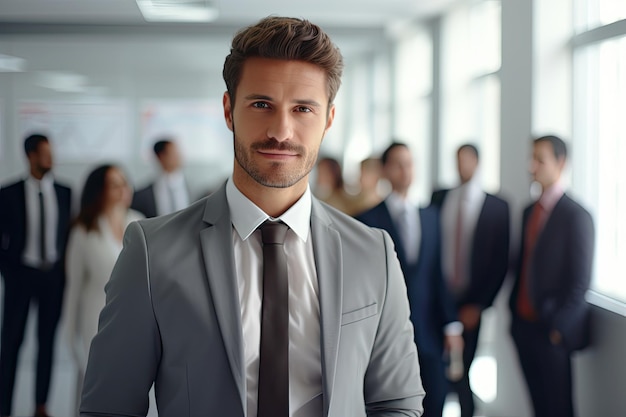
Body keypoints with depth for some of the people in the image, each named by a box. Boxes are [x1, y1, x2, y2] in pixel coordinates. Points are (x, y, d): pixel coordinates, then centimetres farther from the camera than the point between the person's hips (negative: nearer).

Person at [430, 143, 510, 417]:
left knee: (460, 371, -1)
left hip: (469, 304, -2)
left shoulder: (497, 207, -1)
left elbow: (500, 262, -2)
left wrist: (479, 305, -7)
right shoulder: (439, 199, 6)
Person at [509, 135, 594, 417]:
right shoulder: (530, 211, 11)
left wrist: (558, 327, -14)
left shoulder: (576, 215, -12)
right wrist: (515, 312, 11)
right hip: (524, 325, 7)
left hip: (553, 331, -6)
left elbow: (580, 280, -13)